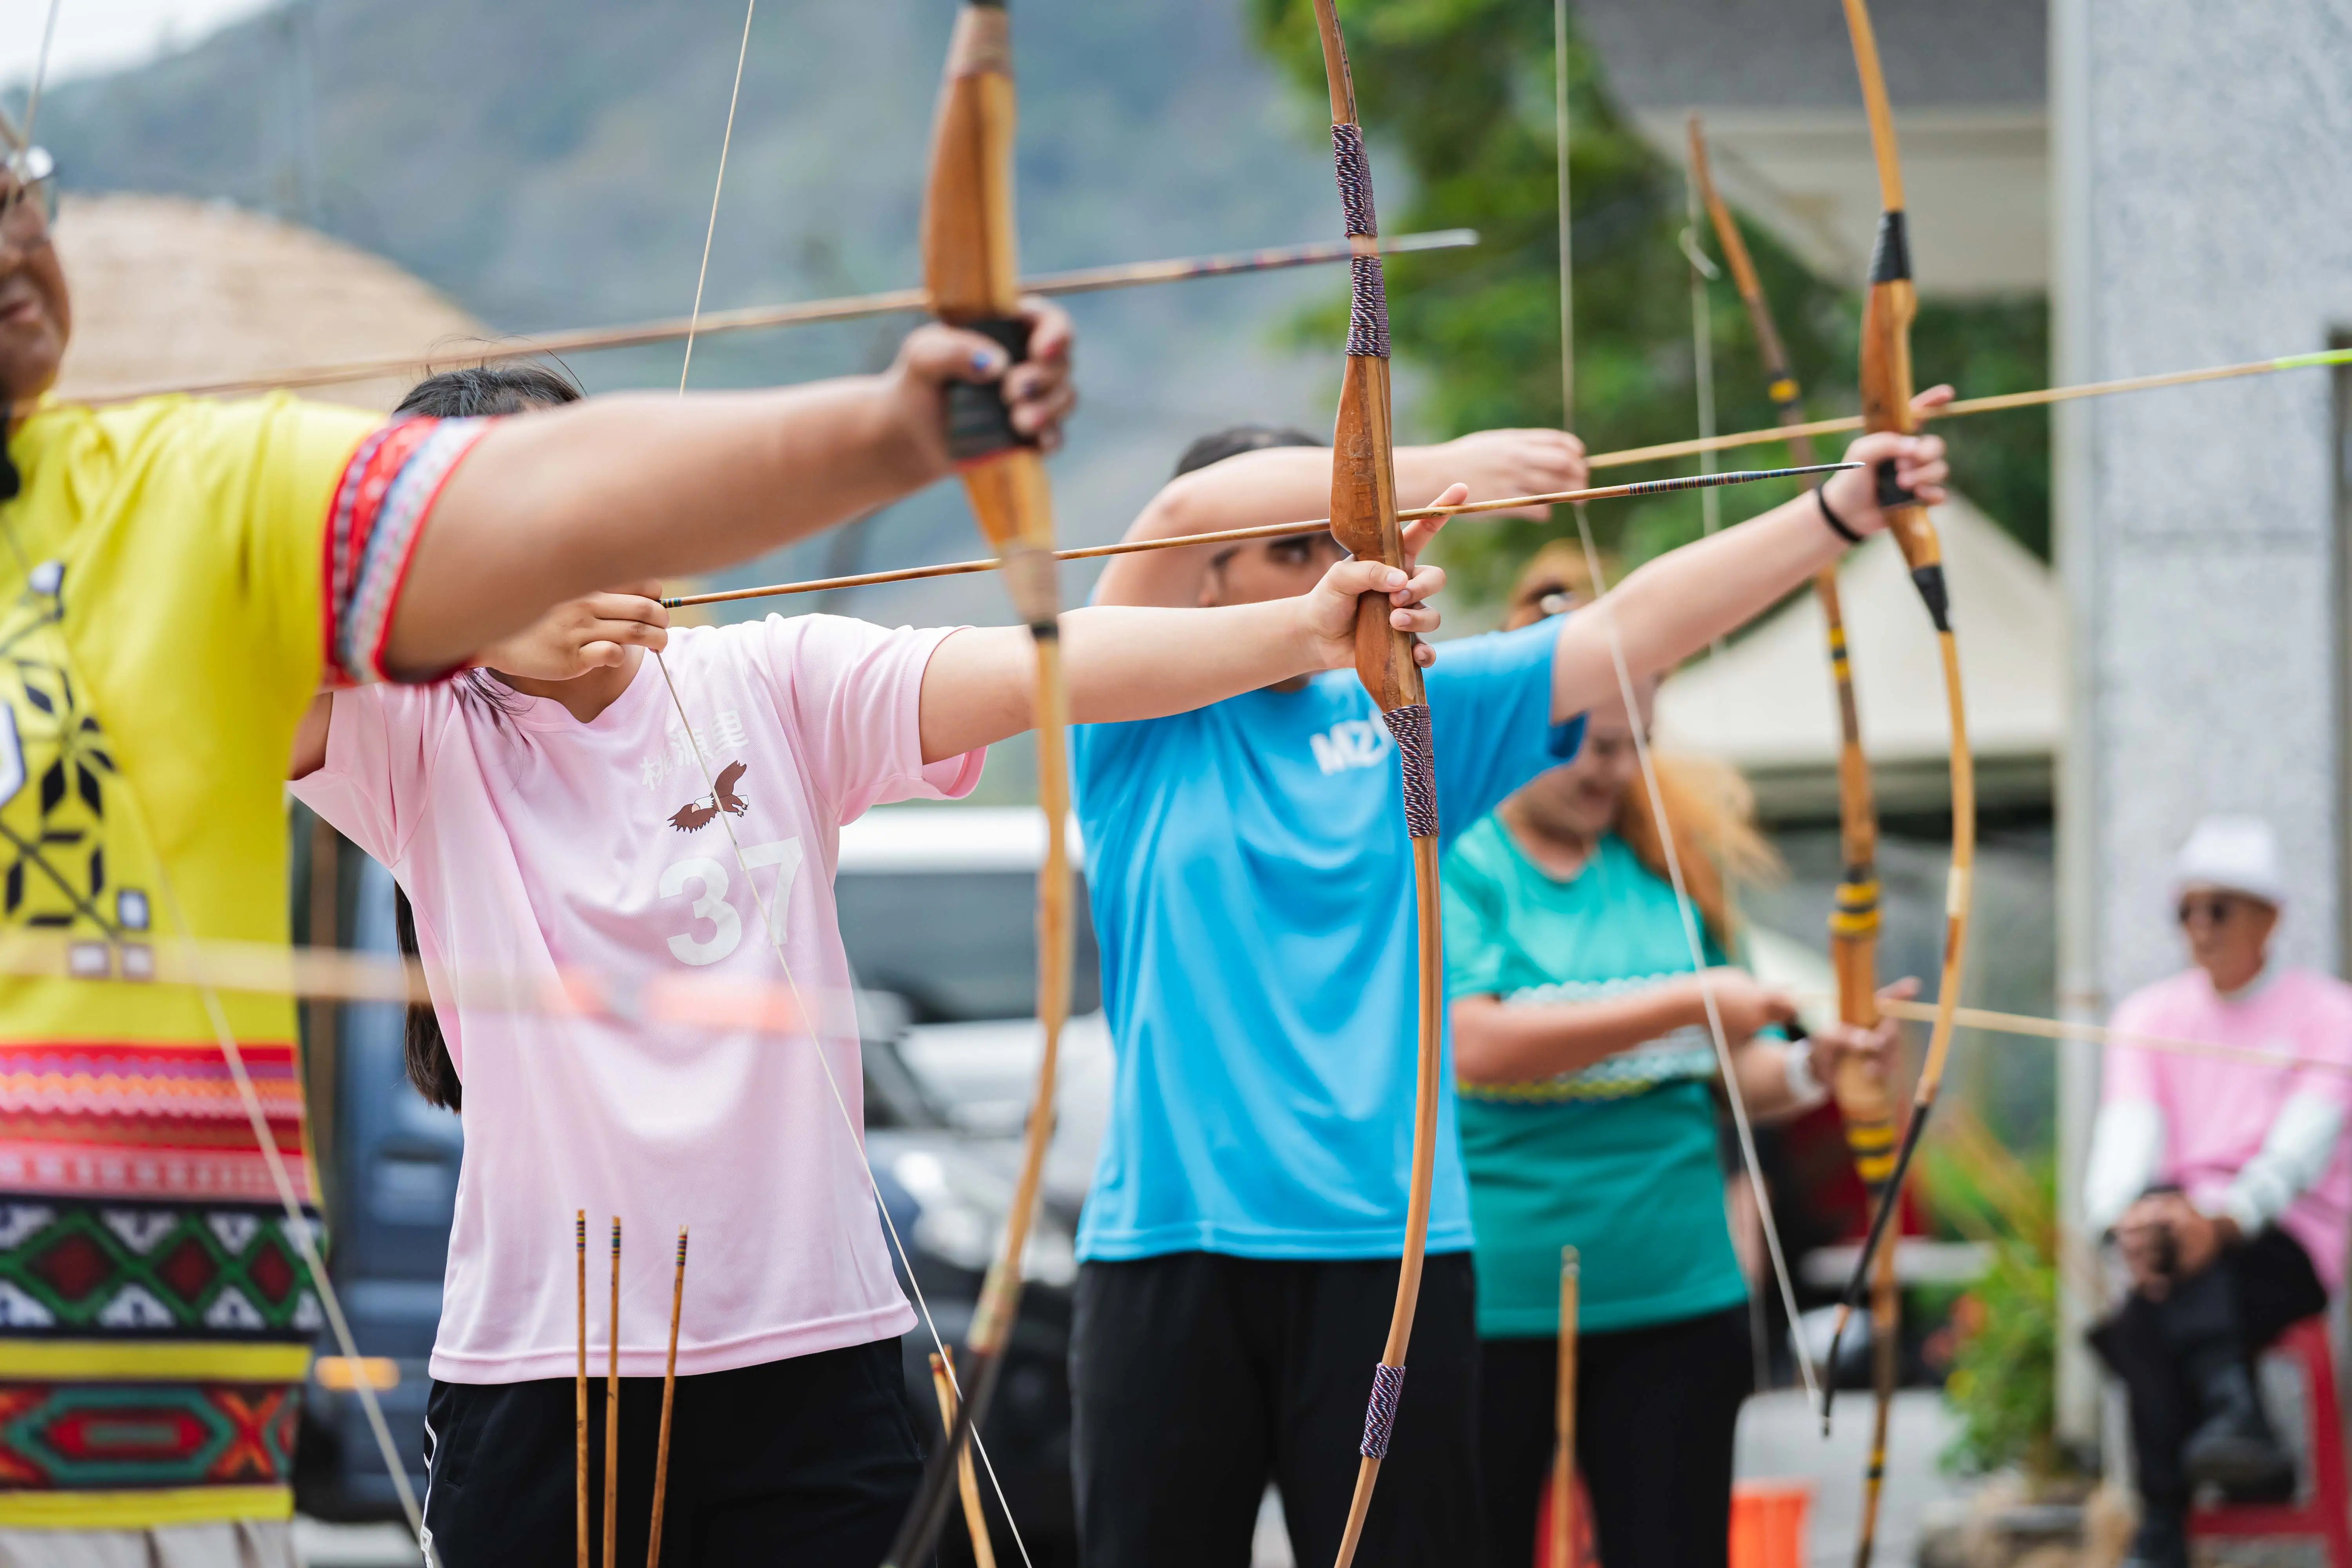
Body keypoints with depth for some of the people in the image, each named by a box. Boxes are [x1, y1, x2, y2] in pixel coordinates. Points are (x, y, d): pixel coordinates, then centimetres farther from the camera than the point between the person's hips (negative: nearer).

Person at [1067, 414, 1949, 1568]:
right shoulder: (1140, 719, 3)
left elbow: (1633, 629, 6)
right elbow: (1187, 510, -14)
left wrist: (1837, 516, -6)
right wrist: (1436, 472, -22)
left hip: (1386, 1245, 3)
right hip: (1173, 1245, -3)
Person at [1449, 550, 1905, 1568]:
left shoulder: (1672, 863, 10)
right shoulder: (1453, 860, -5)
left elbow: (1740, 1074, 13)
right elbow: (1475, 1046, -20)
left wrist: (1810, 1067, -10)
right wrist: (1685, 1002, -21)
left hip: (1673, 1299, 4)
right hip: (1490, 1302, -4)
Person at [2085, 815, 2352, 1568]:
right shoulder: (2147, 1017, 14)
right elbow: (2124, 1138, -3)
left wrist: (2221, 1217, -34)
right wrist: (2128, 1216, -28)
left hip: (2288, 1255, -3)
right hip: (2180, 1241, 3)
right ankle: (2234, 1409, -51)